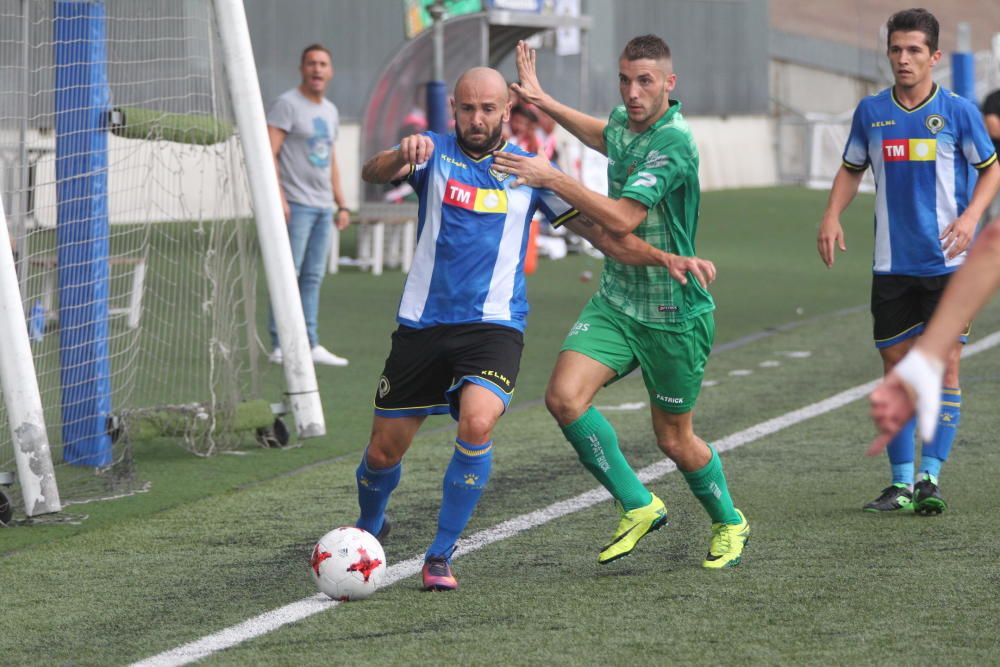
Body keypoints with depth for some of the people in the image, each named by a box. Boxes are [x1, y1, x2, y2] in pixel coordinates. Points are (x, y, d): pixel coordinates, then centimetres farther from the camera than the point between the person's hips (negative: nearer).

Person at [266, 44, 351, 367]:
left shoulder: (330, 111, 19)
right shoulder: (287, 104, -5)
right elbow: (269, 153, -12)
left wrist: (341, 204, 20)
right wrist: (278, 197, -21)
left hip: (323, 206, 7)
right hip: (296, 204, -7)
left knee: (313, 277, 6)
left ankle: (309, 345, 8)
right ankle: (281, 346, -8)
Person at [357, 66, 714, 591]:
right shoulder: (434, 153, 3)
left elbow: (601, 231, 9)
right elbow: (373, 173, -17)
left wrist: (665, 258, -6)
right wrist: (402, 155, -41)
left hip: (493, 325, 0)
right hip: (421, 324, 1)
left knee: (477, 424, -27)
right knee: (384, 450, 5)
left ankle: (441, 555, -12)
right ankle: (369, 526, 39)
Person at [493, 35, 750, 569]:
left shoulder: (673, 143, -22)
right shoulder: (624, 124, 3)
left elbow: (622, 219, -30)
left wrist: (552, 179, -30)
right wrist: (541, 99, 28)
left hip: (674, 315, -7)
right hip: (616, 301, 7)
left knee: (674, 439, 6)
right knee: (565, 395, -16)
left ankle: (729, 523, 35)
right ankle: (638, 505, 1)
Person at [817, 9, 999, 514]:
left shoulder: (957, 111, -4)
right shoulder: (871, 112, 4)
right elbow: (851, 169, 16)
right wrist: (832, 216, 0)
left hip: (947, 262, -3)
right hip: (892, 265, 3)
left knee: (944, 367, -6)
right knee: (896, 368, 6)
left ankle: (930, 477, -3)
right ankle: (901, 482, 13)